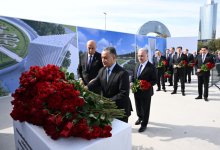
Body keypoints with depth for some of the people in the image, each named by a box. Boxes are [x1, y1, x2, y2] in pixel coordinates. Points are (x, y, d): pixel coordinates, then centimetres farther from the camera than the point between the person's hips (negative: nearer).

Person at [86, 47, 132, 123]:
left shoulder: (123, 73, -19)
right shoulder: (102, 70, 3)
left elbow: (124, 94, -22)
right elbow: (96, 82, -9)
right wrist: (87, 87, -29)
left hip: (120, 110, -6)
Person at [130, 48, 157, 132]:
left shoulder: (151, 67, -14)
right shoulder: (137, 65, 8)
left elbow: (155, 80, -14)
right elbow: (133, 75, 15)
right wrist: (132, 82, -5)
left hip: (146, 92, -6)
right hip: (136, 91, 6)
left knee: (145, 109, 10)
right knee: (138, 106, 23)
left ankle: (144, 124, 30)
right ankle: (140, 117, 50)